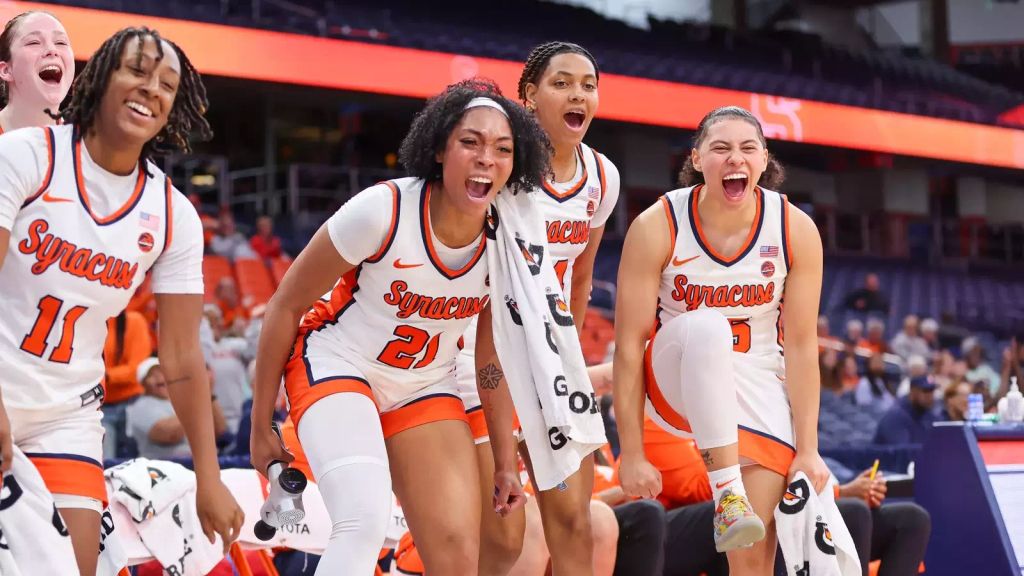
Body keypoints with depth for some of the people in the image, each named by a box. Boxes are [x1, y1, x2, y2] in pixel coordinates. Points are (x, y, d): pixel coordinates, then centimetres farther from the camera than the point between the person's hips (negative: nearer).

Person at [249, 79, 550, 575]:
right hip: (336, 367, -5)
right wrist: (260, 427, -6)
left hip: (425, 390, 5)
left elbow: (492, 356, 6)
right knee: (366, 521, -30)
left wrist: (506, 460, 7)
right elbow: (285, 307, -12)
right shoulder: (381, 210, -23)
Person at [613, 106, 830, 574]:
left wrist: (808, 450, -9)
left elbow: (802, 346, -7)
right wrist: (632, 454, -17)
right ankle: (727, 495, -39)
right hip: (680, 381, -2)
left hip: (761, 386, 2)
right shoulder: (657, 227, -16)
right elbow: (629, 345, -15)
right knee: (707, 327, -37)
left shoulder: (796, 231, -11)